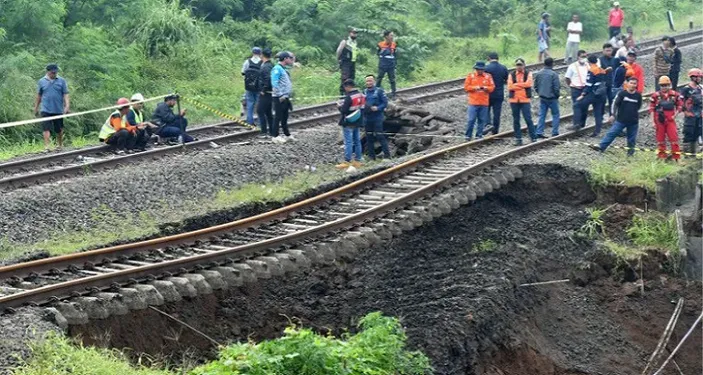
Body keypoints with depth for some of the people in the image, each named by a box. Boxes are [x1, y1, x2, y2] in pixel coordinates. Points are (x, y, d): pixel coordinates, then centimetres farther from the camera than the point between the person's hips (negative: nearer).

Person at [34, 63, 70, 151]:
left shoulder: (61, 81, 2)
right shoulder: (42, 81, 5)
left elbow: (65, 95, 0)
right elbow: (39, 96, 13)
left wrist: (67, 106, -12)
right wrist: (36, 108, 16)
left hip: (58, 110, 1)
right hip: (46, 110, -1)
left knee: (59, 130, 12)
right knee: (46, 129, -11)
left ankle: (60, 145, 29)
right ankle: (46, 146, -14)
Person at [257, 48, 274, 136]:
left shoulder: (265, 67, -19)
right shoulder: (271, 65, 11)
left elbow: (268, 79, -30)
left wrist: (264, 90, -21)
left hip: (265, 93, -9)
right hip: (270, 93, 9)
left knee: (260, 111, -5)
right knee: (268, 112, 15)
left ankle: (264, 131, -6)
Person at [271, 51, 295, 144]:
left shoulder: (284, 69, 16)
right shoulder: (277, 69, -13)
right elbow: (274, 83, -21)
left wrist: (288, 96, 16)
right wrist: (280, 95, -22)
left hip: (285, 98, 9)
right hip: (279, 98, -9)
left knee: (285, 117, 16)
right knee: (278, 117, -5)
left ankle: (287, 135, 23)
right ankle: (275, 136, -1)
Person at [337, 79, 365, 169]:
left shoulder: (349, 97, -20)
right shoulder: (361, 95, 6)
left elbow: (343, 110, -21)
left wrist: (340, 106, 1)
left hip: (348, 123, -8)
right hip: (357, 122, 8)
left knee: (348, 142, -5)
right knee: (357, 141, 12)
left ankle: (347, 162, -4)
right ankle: (357, 160, 17)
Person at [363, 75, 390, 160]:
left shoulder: (379, 91, -5)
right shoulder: (364, 92, 9)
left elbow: (385, 102, -6)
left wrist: (378, 108, -19)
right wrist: (362, 106, -4)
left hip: (377, 118, -5)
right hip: (367, 117, 5)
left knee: (380, 136, -8)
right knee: (369, 137, 10)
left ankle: (387, 154, -2)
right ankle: (371, 155, 18)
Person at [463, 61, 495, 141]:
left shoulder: (488, 76, 8)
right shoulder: (470, 76, 4)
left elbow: (492, 87, 7)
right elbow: (466, 87, 0)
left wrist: (486, 88, -13)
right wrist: (475, 87, -13)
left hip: (484, 103, 2)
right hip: (473, 102, -2)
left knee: (482, 120, 2)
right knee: (471, 119, -6)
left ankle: (479, 135, 11)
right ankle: (468, 135, 3)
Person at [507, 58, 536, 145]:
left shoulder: (528, 74, 4)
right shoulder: (511, 75, 7)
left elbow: (528, 84, -13)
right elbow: (510, 86, -7)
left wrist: (516, 85, -9)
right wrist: (522, 85, -9)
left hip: (525, 100, -2)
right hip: (514, 100, 2)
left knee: (528, 119, -5)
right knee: (516, 120, 5)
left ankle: (533, 138, 1)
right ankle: (518, 139, 12)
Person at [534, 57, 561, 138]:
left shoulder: (538, 74, 3)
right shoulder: (554, 74, -16)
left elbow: (535, 86, 8)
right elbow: (557, 87, -15)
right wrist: (557, 95, 2)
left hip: (542, 98, 5)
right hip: (552, 98, -5)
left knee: (542, 115, 8)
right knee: (555, 115, 7)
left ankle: (539, 132, 3)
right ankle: (555, 132, 5)